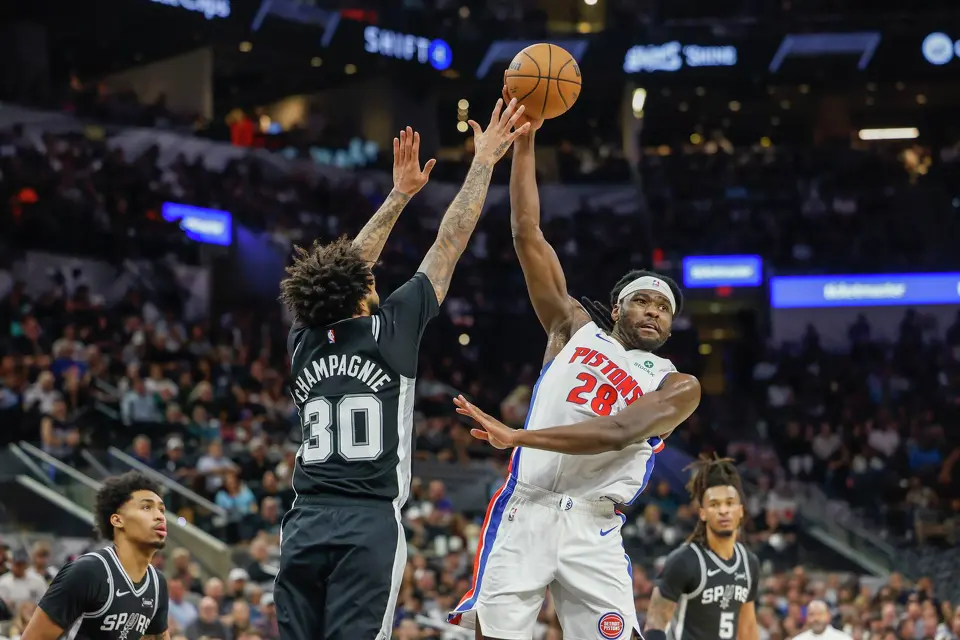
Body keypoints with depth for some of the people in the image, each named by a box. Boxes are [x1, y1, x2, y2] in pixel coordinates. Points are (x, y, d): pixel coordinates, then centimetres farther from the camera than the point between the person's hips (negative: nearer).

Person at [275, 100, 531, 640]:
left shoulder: (304, 345, 12)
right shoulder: (389, 332, 0)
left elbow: (345, 268, 27)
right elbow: (449, 245, 6)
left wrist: (401, 195, 34)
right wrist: (484, 162, 16)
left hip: (304, 525, 5)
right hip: (369, 524, -5)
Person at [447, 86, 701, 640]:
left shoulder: (678, 387, 12)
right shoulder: (576, 328, 20)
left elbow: (616, 433, -7)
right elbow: (527, 233, 15)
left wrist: (519, 436, -18)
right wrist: (525, 141, 8)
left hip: (593, 531, 0)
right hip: (526, 511, 0)